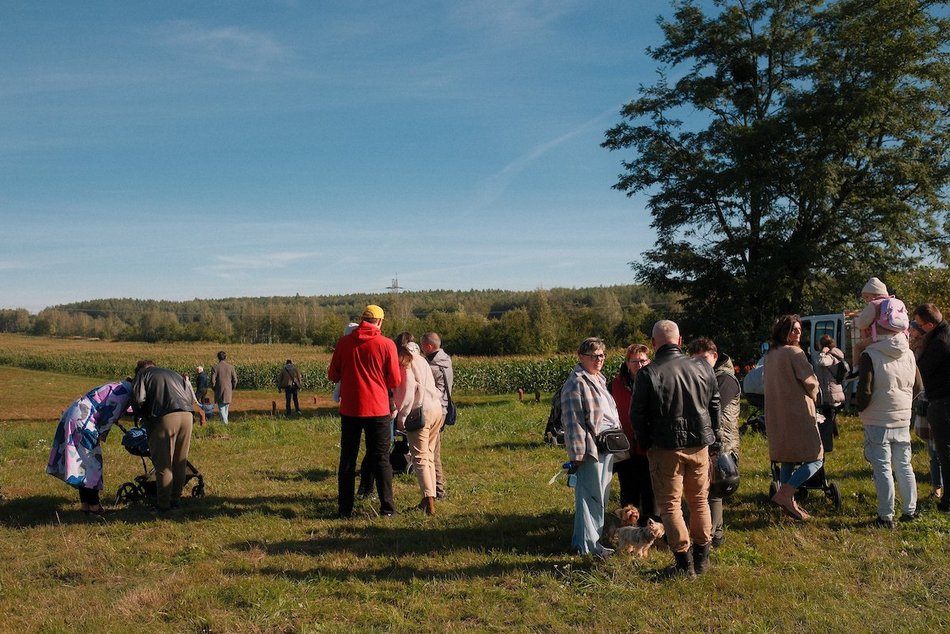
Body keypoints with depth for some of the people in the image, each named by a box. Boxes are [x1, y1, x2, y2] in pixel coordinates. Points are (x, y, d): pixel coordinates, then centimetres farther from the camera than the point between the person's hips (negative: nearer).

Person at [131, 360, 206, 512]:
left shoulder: (142, 374, 16)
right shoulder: (174, 374, 31)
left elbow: (138, 399, 0)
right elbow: (191, 398, 21)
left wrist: (142, 416, 16)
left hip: (165, 418, -5)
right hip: (187, 415, 5)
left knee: (163, 464, 4)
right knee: (180, 462, 15)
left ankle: (163, 504, 10)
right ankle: (175, 499, 25)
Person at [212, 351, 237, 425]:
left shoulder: (215, 367, -8)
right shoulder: (230, 367, -2)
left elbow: (213, 380, -9)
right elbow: (235, 380, -1)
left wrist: (215, 389, 8)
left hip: (219, 391, -3)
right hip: (228, 391, 3)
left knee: (221, 408, -1)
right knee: (226, 407, 17)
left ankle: (225, 423, -15)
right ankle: (225, 422, 23)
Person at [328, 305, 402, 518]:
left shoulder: (344, 342, 0)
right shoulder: (386, 344, -7)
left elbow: (332, 376, 5)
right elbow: (395, 381, -5)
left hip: (349, 409, 2)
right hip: (378, 409, -2)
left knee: (347, 460, 11)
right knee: (381, 460, 7)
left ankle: (345, 509, 12)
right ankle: (387, 507, 6)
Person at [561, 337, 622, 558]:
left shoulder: (599, 380, 16)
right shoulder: (576, 384, -13)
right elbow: (572, 421, -17)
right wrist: (577, 454, -20)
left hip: (606, 448, 9)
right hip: (591, 448, -9)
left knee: (601, 496, 15)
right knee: (590, 495, -6)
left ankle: (596, 535, 26)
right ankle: (587, 543, 2)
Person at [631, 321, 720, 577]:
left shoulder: (648, 374, -13)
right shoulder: (702, 367, 0)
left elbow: (637, 414, -7)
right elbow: (715, 404, 10)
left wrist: (646, 444, 7)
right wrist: (711, 435, 21)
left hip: (665, 447, -4)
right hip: (700, 444, 4)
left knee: (670, 503, 7)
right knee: (699, 501, 17)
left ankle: (684, 561, 6)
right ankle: (701, 558, 25)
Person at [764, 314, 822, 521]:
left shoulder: (770, 354, 11)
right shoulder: (794, 352, -13)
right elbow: (811, 382, -13)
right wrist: (812, 397, 10)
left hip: (775, 415, 8)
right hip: (798, 413, -8)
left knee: (787, 460, 16)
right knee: (816, 458, -1)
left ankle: (789, 503, 19)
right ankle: (785, 493, -13)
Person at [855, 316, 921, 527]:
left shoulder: (870, 355, -16)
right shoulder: (908, 354, 3)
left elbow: (865, 392, -21)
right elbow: (917, 387, 11)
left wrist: (859, 407, -3)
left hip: (878, 422, -6)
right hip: (903, 420, 6)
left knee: (882, 469, 0)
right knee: (904, 466, 18)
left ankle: (886, 516, 5)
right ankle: (910, 510, 27)